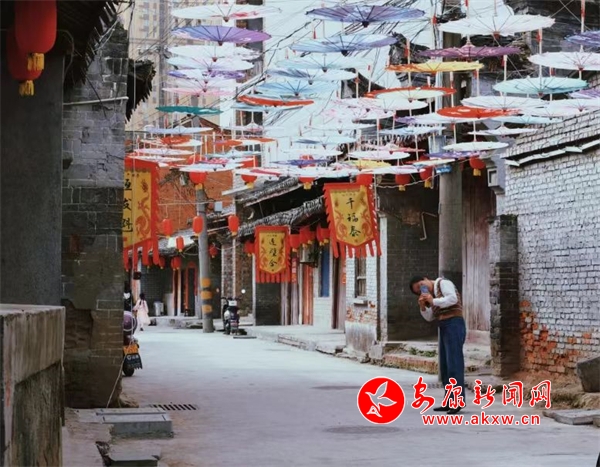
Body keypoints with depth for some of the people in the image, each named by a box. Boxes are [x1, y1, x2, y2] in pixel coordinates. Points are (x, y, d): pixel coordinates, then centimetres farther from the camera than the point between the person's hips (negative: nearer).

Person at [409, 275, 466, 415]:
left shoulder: (443, 283, -3)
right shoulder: (433, 294, 22)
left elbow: (453, 298, -20)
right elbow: (429, 317, 20)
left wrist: (433, 301, -14)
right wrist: (422, 306, 2)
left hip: (454, 326, -10)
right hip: (445, 329, 10)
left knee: (454, 365, -13)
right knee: (445, 367, 8)